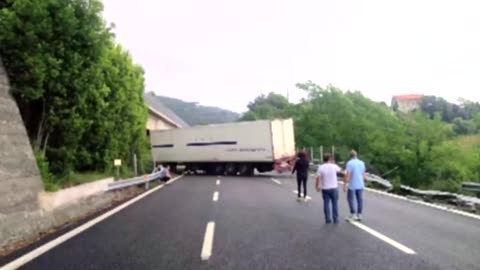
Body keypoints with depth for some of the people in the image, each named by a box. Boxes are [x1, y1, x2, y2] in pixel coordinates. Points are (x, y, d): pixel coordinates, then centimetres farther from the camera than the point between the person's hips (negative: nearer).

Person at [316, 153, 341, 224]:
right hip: (334, 188, -1)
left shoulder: (321, 167, -7)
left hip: (325, 188, 1)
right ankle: (335, 219, 11)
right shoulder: (334, 166, -8)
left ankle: (327, 219, 12)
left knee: (326, 204, 8)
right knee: (335, 204, 8)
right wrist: (333, 163, 24)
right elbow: (339, 169, 14)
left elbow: (318, 178, -9)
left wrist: (317, 186, 3)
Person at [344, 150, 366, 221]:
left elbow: (348, 175, -17)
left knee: (350, 199, 4)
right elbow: (363, 175, 12)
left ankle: (353, 215, 3)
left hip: (352, 185, -6)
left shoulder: (350, 163, -14)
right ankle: (359, 215, 13)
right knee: (360, 200, 8)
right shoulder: (362, 163, 5)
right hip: (360, 185, 6)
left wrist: (345, 185, -12)